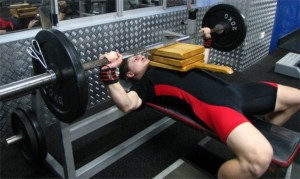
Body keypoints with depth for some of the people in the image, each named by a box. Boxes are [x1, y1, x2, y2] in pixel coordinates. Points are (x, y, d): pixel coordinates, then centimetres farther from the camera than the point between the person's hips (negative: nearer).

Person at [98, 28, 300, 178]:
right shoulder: (144, 83, 8)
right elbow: (127, 104, -15)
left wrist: (207, 40, 45)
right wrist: (109, 72, -24)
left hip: (232, 89, 9)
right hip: (212, 102, -9)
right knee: (259, 158, -36)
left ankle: (265, 137, 32)